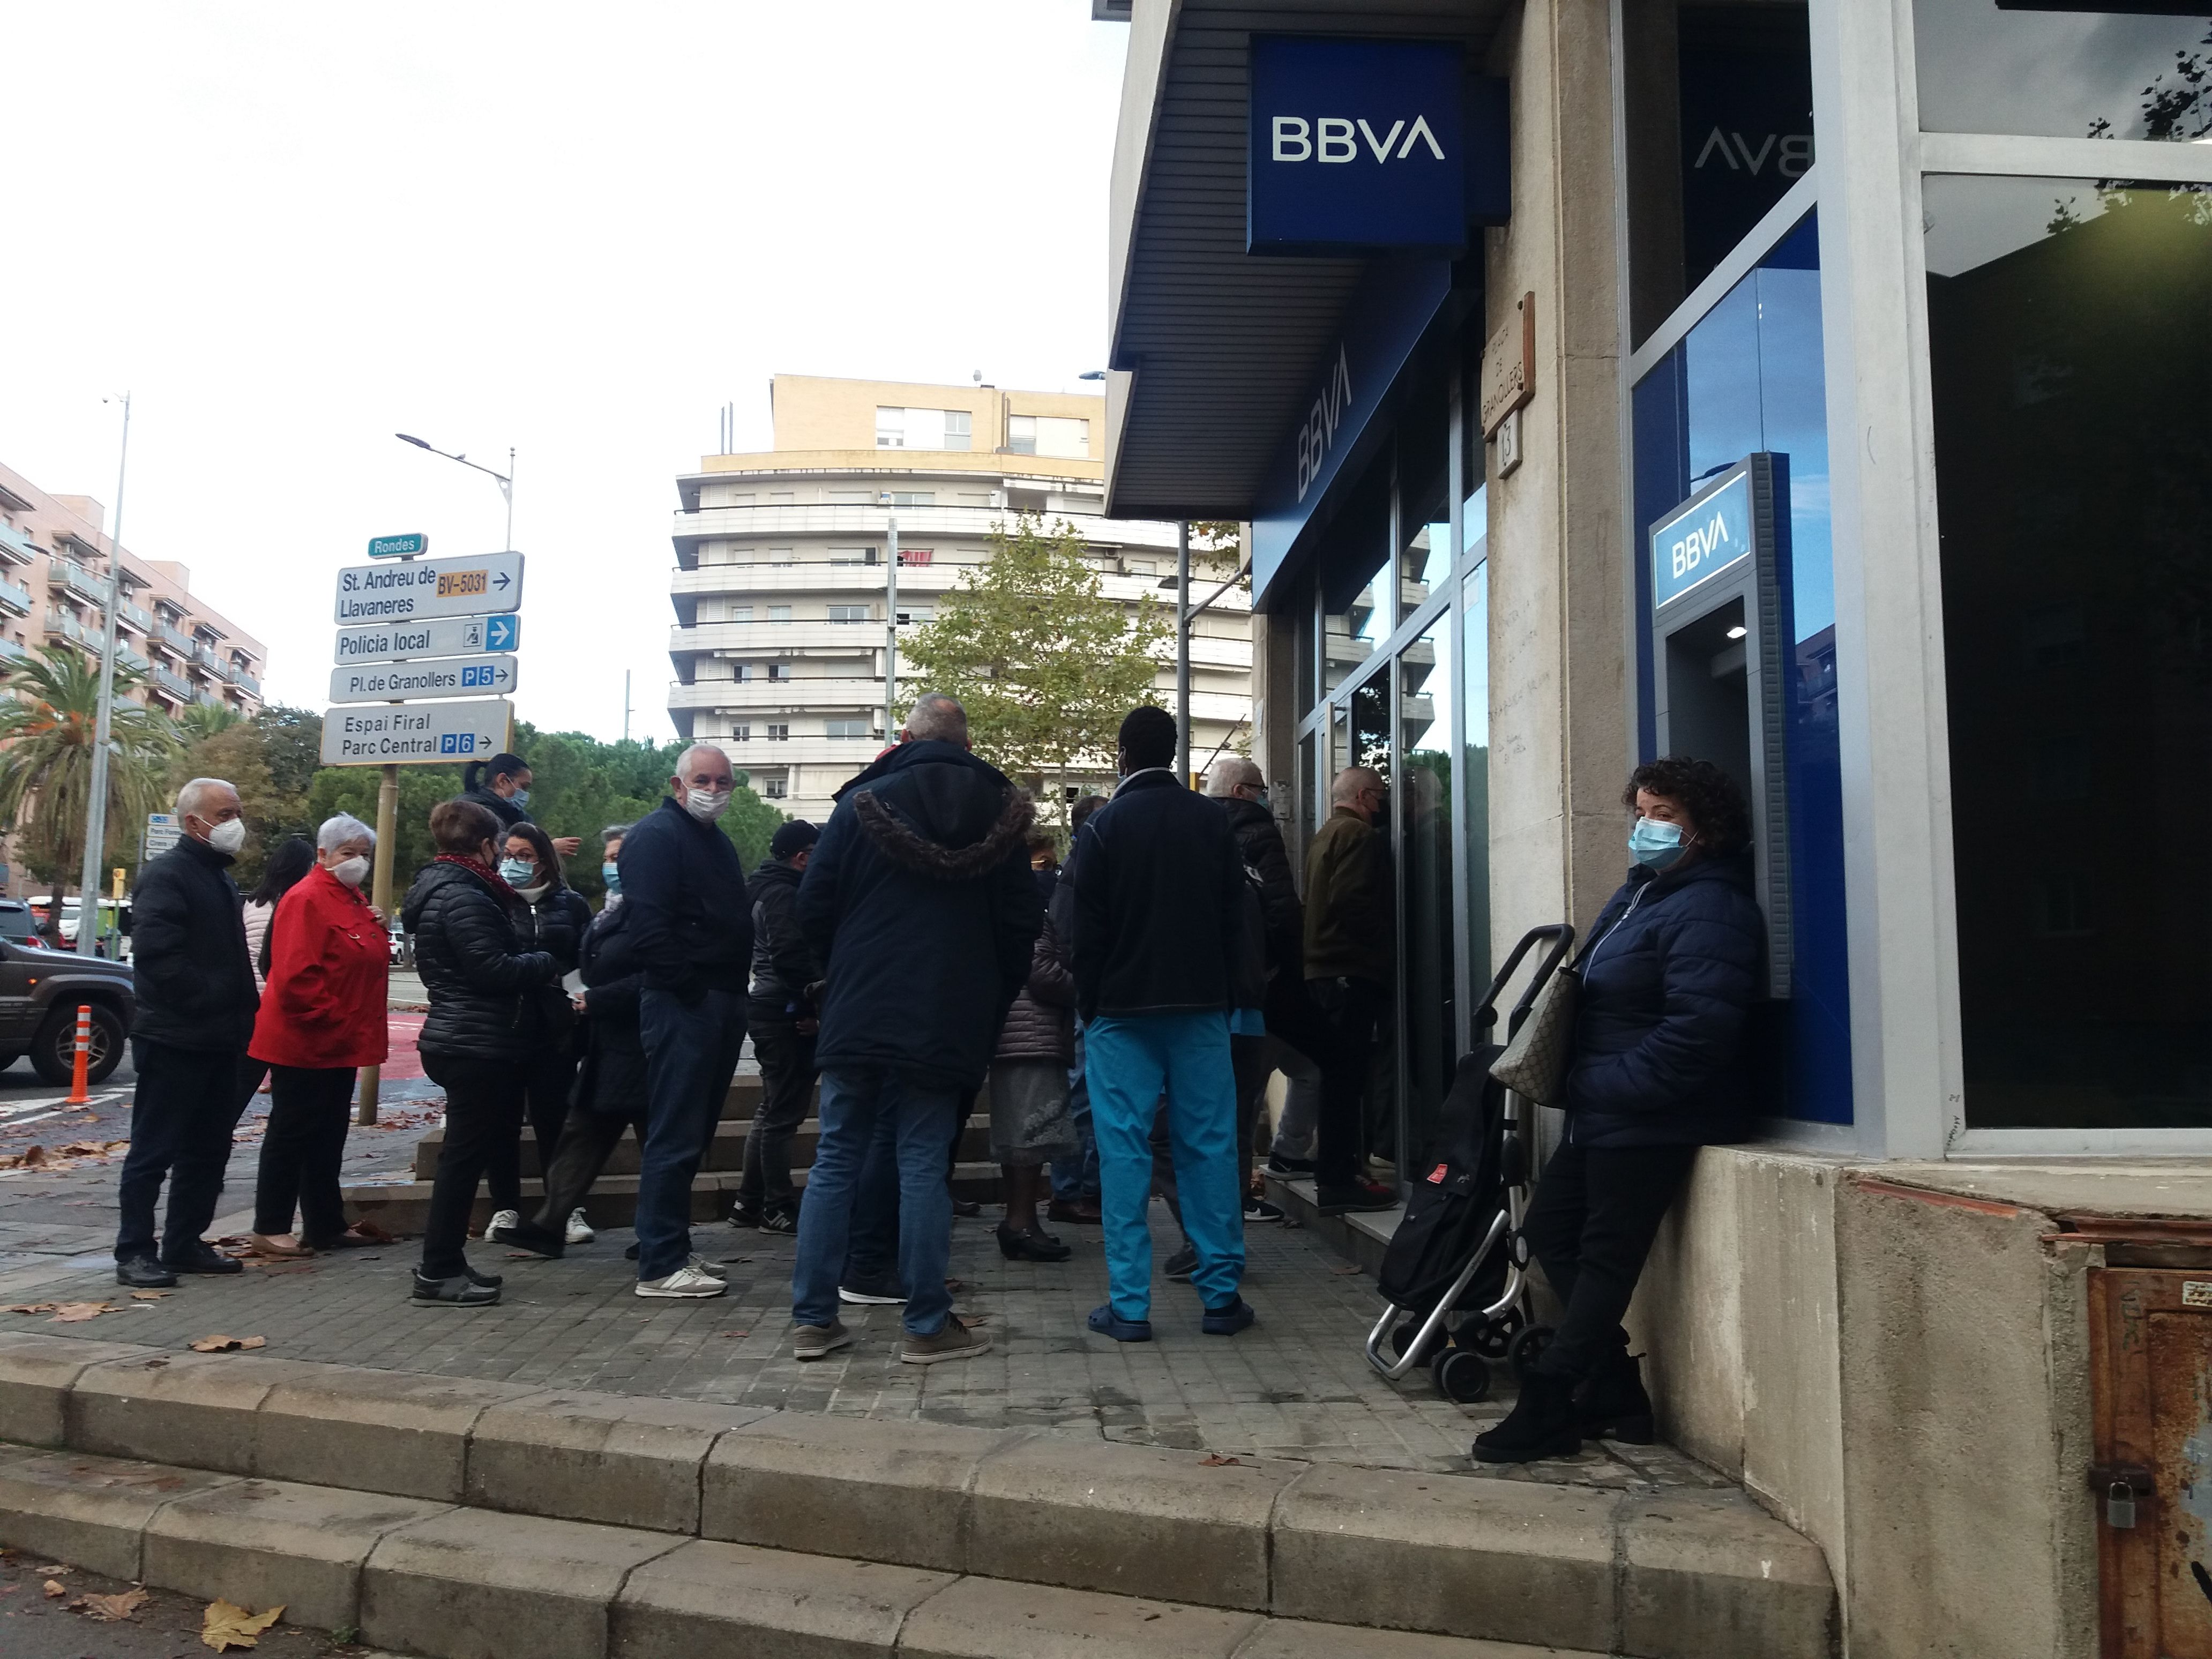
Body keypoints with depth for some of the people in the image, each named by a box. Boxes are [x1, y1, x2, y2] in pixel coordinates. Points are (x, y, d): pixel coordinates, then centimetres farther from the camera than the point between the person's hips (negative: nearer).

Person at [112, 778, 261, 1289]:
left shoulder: (219, 877, 18)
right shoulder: (166, 875, -12)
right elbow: (157, 955, -23)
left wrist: (243, 1008, 12)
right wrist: (209, 1000, -20)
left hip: (219, 1041, 9)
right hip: (174, 1040, -9)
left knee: (208, 1151, 13)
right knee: (154, 1150, -1)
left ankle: (185, 1244, 22)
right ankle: (134, 1252, 6)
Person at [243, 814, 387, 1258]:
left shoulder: (354, 901, 15)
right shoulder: (306, 900, -15)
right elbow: (295, 976, -22)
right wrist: (330, 1017, -19)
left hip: (340, 1044, 10)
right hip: (305, 1044, -9)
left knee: (328, 1136, 14)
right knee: (291, 1134, -1)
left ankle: (326, 1225, 22)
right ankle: (269, 1230, 8)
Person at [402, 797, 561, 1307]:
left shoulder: (444, 888, 16)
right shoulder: (463, 898, -17)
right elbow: (493, 969, -22)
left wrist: (531, 964, 10)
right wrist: (546, 963, -7)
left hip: (459, 1041, 11)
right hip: (475, 1046, -11)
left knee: (466, 1153, 16)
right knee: (466, 1154, -5)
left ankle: (446, 1263, 22)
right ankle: (438, 1272, 1)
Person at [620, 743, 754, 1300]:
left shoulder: (716, 841, 22)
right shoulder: (657, 835, -9)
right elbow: (648, 925, -20)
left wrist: (736, 995, 15)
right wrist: (692, 987, -19)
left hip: (721, 1002, 10)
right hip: (681, 1004, -10)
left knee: (691, 1134, 14)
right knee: (675, 1137, -7)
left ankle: (672, 1249, 22)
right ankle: (661, 1266, -3)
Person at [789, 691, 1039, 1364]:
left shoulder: (861, 803, 0)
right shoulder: (998, 811, 3)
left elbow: (814, 906, -1)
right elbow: (1022, 920, 1)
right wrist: (992, 999, 14)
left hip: (857, 1013, 0)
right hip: (945, 1022, 0)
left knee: (835, 1160, 8)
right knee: (923, 1165, 3)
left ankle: (813, 1318, 12)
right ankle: (928, 1326, 7)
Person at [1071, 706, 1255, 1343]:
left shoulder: (1103, 827, -3)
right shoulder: (1212, 819, 6)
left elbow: (1087, 929, -2)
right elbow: (1235, 915, 7)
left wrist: (1089, 1005, 7)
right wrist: (1227, 997, 13)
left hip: (1123, 1009, -2)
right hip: (1201, 1004, 3)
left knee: (1125, 1153, 1)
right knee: (1210, 1147, 5)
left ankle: (1129, 1306, 1)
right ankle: (1222, 1296, 8)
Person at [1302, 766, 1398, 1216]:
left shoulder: (1323, 836, 21)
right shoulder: (1357, 834, -10)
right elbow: (1352, 900, -22)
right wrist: (1382, 944, -11)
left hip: (1323, 971, 10)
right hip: (1352, 971, -10)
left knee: (1338, 1077, 15)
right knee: (1348, 1077, -8)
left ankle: (1332, 1174, 20)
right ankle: (1340, 1181, -6)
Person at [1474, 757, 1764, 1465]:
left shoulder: (1709, 910, -17)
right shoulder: (1642, 890, 15)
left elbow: (1696, 1030, -27)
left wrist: (1607, 1085, -21)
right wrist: (1580, 1081, 8)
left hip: (1650, 1121, -11)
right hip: (1603, 1113, 11)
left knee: (1604, 1258, -2)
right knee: (1549, 1228, 14)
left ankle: (1549, 1409, 8)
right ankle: (1614, 1392, 22)